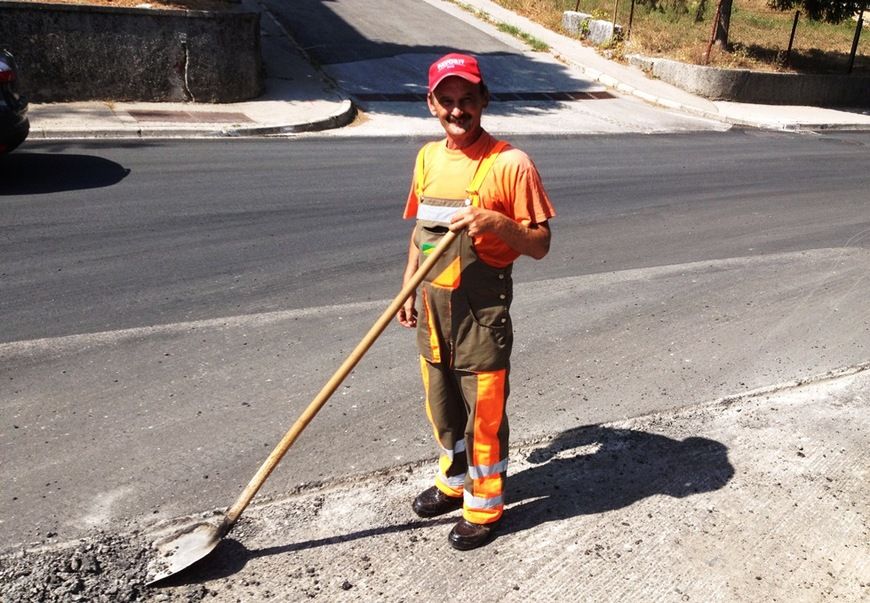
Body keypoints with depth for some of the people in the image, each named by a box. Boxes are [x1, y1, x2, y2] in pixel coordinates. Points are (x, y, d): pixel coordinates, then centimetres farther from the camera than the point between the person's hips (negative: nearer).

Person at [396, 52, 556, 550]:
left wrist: (495, 221, -29)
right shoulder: (428, 157, 6)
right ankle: (455, 480, 44)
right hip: (433, 307, 6)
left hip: (482, 309, -6)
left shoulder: (510, 163, -13)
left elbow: (540, 245, -12)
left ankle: (484, 505, 27)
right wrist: (408, 289, 12)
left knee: (484, 411, 6)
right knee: (442, 405, 20)